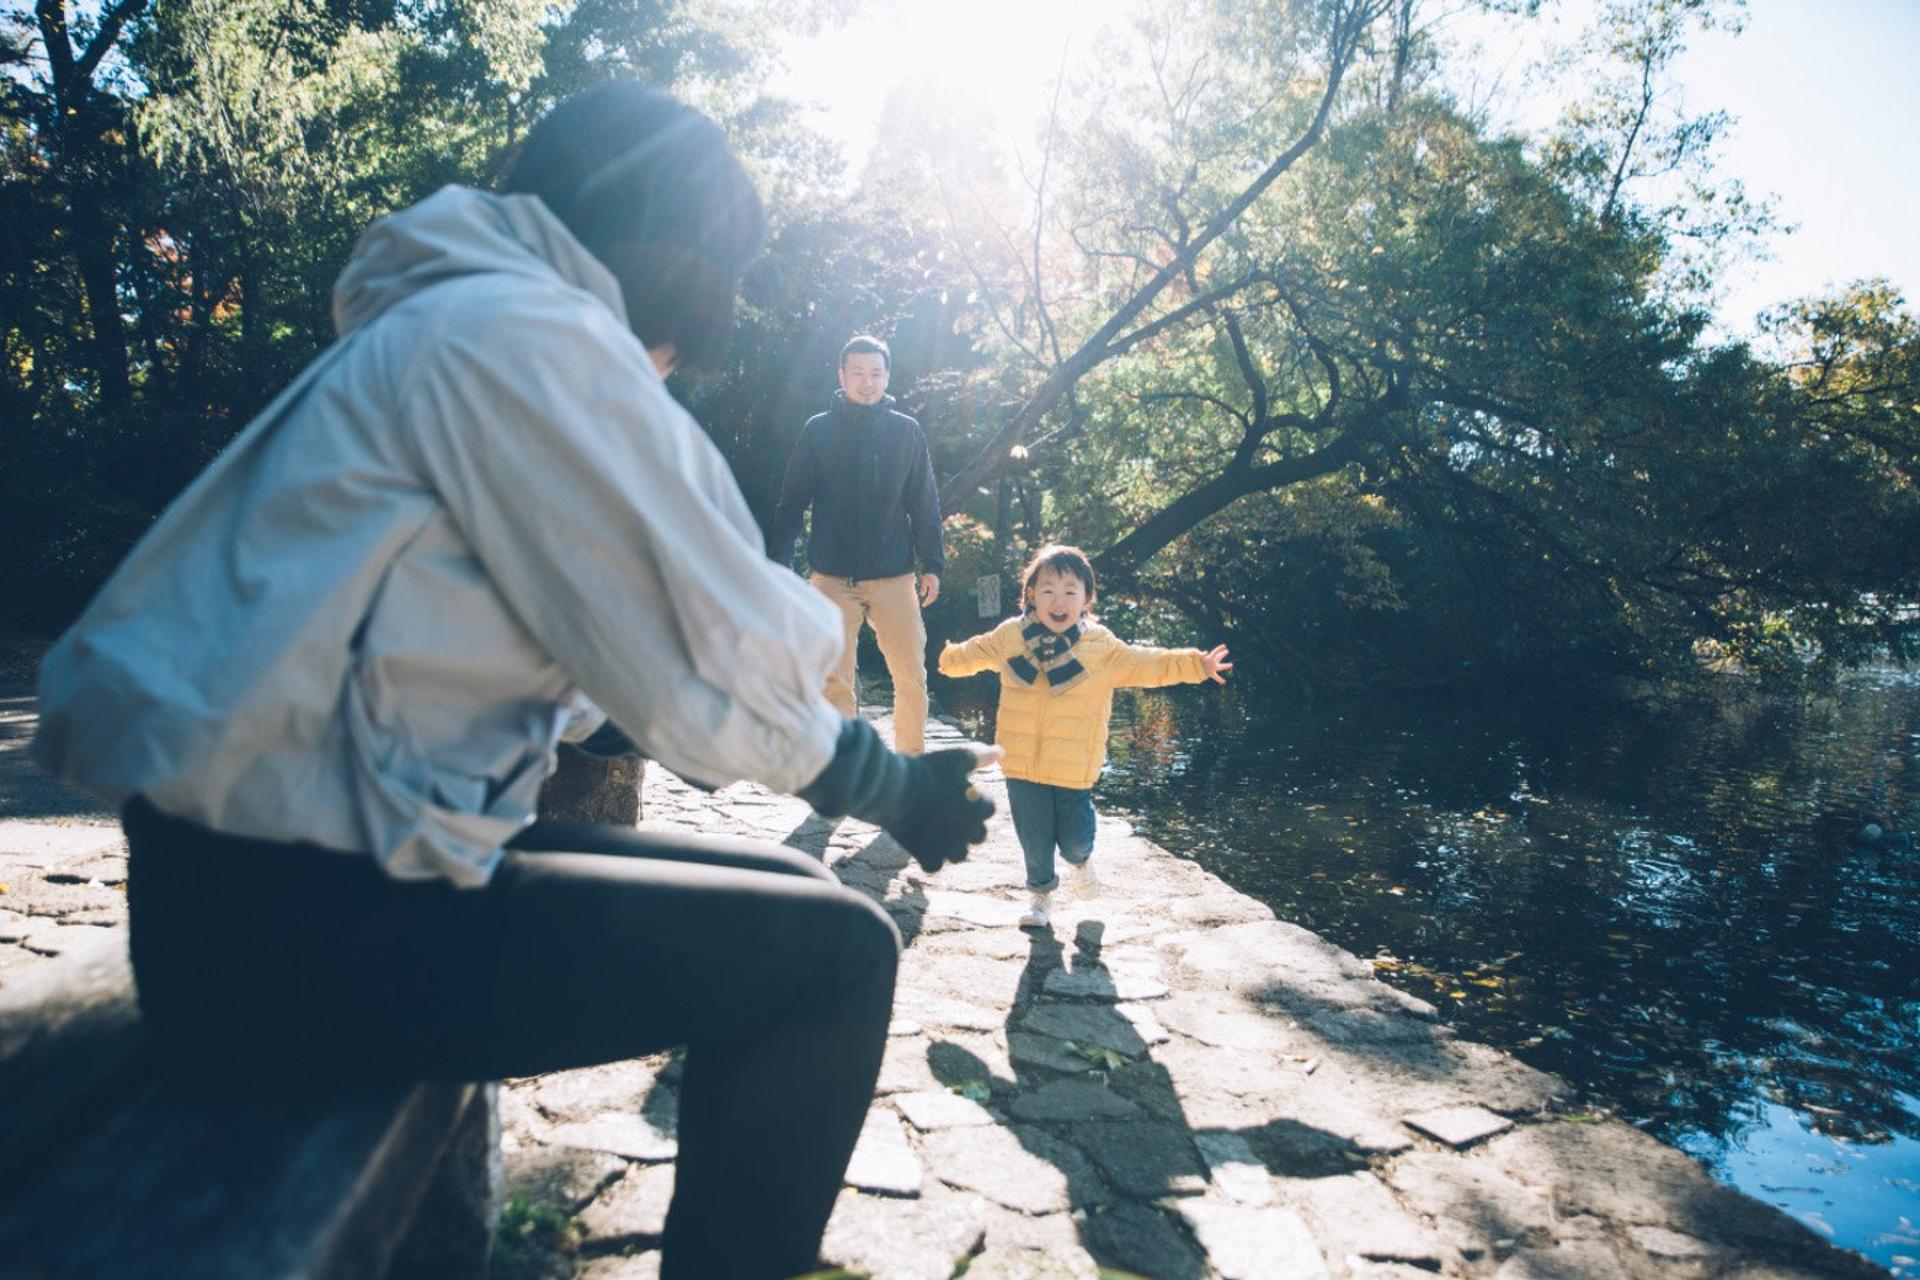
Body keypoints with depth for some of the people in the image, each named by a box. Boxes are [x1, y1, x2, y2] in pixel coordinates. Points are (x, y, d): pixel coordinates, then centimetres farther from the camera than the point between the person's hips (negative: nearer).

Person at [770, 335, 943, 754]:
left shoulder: (907, 431, 7)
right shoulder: (818, 430, 3)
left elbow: (925, 504, 8)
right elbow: (791, 503, 4)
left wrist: (932, 565, 2)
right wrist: (777, 563, -2)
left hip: (894, 577, 1)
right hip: (832, 578, -1)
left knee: (912, 676, 3)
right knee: (835, 683, 1)